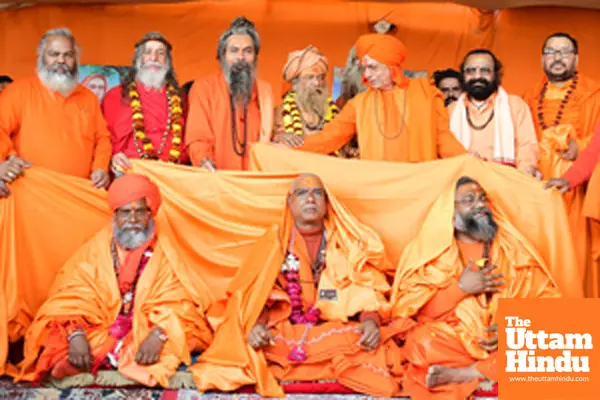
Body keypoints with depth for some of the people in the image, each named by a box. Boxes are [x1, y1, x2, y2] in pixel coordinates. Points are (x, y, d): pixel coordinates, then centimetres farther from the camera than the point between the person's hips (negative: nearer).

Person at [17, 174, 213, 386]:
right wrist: (75, 334, -22)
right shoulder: (97, 249, 8)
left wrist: (158, 335, -26)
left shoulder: (165, 251, 4)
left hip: (145, 335, -1)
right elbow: (74, 298, -2)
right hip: (99, 334, 1)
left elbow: (177, 303, -6)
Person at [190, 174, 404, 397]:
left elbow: (368, 288, 7)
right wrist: (258, 325, -17)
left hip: (340, 331, 0)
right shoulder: (274, 243, 10)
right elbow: (257, 293, 5)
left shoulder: (348, 243, 11)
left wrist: (371, 320, -15)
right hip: (287, 333, 0)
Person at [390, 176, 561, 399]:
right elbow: (407, 307, -5)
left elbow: (548, 300, 3)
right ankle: (492, 370, -13)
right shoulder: (430, 249, 4)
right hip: (450, 342, -3)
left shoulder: (512, 248, 10)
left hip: (509, 342, 3)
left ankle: (460, 374, -20)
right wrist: (460, 288, -12)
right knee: (423, 343, -34)